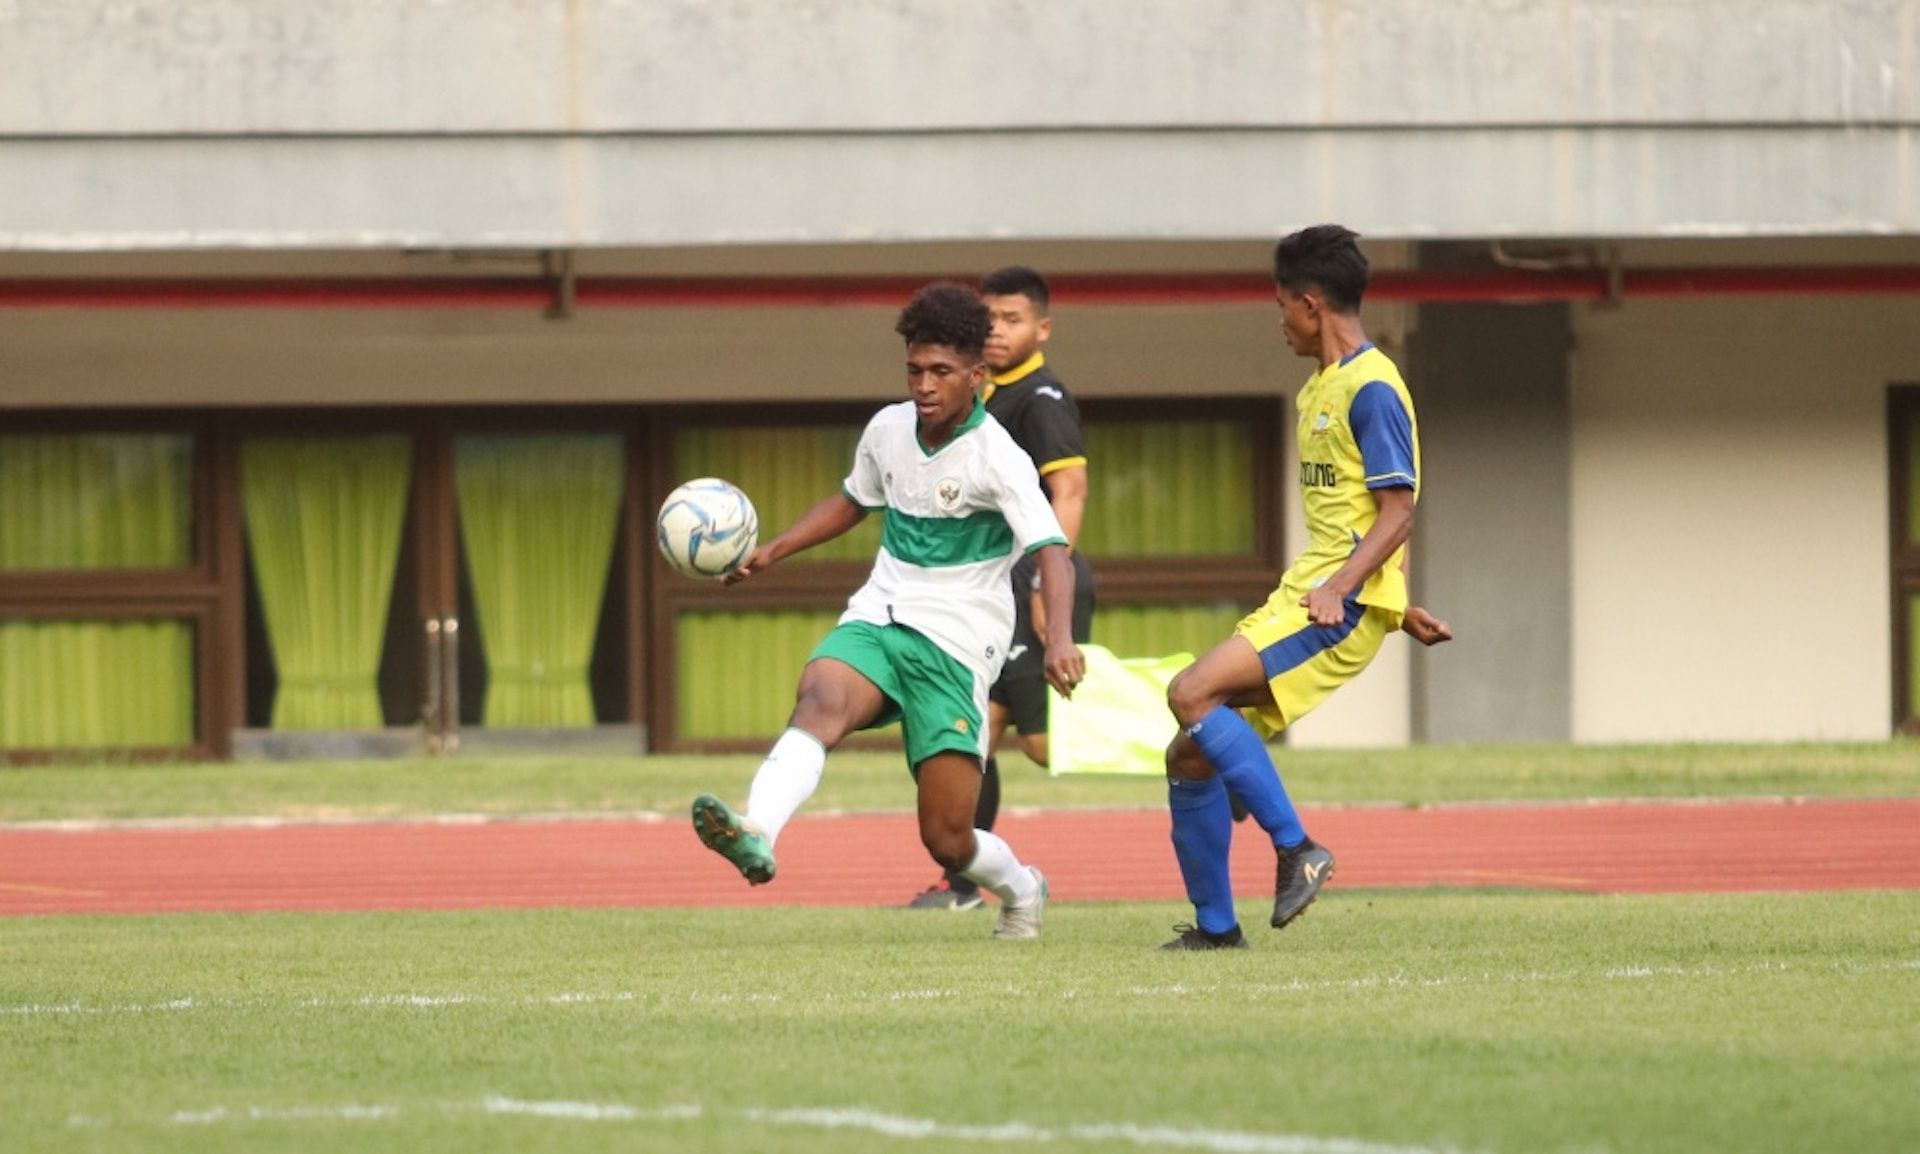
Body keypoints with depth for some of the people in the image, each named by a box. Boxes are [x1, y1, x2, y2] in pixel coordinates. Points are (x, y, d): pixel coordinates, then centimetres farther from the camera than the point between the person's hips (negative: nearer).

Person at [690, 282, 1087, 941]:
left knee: (948, 842, -6)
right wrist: (773, 551, 17)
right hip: (877, 620, 4)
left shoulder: (997, 459, -12)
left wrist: (1059, 639, -42)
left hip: (956, 645, -4)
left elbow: (1051, 552, -24)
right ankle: (757, 834, -57)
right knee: (819, 698, -33)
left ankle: (1021, 891, 29)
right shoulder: (888, 429, 6)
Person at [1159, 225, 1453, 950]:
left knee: (1192, 693, -25)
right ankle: (1215, 926, 12)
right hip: (1301, 597, 10)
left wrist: (1339, 588, -29)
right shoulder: (1320, 389, 20)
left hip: (1343, 606, -10)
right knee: (1189, 757, 5)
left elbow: (1397, 511, -18)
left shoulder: (1371, 389, -12)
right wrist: (1398, 606, 28)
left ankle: (1296, 849, -20)